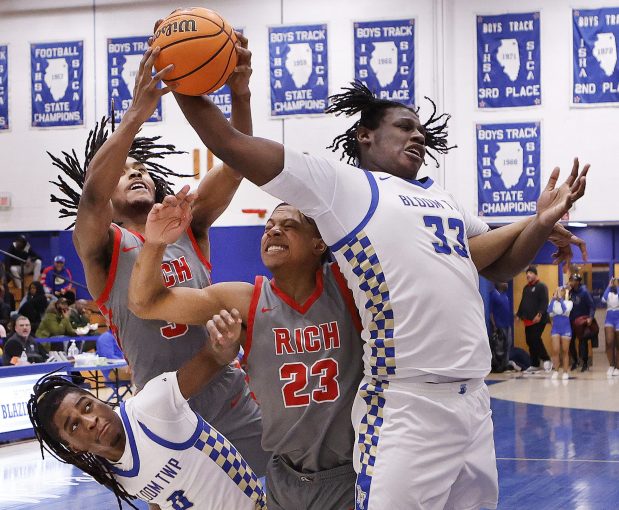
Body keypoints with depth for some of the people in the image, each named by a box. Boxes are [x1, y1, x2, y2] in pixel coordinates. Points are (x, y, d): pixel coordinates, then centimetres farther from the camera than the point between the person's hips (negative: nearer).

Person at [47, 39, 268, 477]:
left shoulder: (189, 227, 8)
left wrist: (241, 94, -23)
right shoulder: (102, 246, -2)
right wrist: (138, 114, -36)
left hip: (233, 400, 3)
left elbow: (235, 165, -6)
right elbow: (92, 193, -24)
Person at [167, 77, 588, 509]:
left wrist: (544, 222, 15)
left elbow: (500, 265, 33)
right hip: (408, 406, -7)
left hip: (475, 400, 7)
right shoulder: (341, 183, 3)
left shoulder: (442, 198, 23)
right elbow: (232, 144, -2)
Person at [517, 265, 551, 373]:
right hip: (528, 320, 8)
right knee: (530, 342, 6)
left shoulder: (541, 286, -4)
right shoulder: (526, 288, 21)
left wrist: (539, 314, -24)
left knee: (535, 339, -17)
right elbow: (522, 303, 27)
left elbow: (544, 302, -14)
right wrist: (519, 315, 18)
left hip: (538, 320, -8)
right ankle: (535, 364, 13)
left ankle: (546, 360, -4)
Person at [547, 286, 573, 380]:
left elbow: (565, 310, -20)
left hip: (565, 328, -2)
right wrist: (554, 298, -15)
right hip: (555, 328, 2)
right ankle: (556, 371, 4)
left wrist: (560, 298, -19)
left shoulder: (569, 302, 0)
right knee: (555, 350, -6)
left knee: (565, 351, 3)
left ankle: (565, 372, 8)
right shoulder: (553, 302, 6)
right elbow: (549, 311, -13)